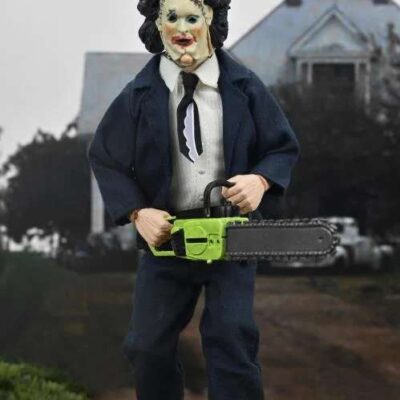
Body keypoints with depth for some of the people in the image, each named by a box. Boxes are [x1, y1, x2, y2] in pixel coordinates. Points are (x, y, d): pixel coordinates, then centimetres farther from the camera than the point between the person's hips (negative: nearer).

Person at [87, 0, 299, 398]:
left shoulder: (244, 87, -4)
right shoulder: (139, 94, -5)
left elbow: (284, 147, 3)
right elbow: (104, 157, 2)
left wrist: (260, 180, -19)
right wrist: (137, 212, -11)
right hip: (165, 232, 1)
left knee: (232, 338, -6)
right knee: (149, 344, 7)